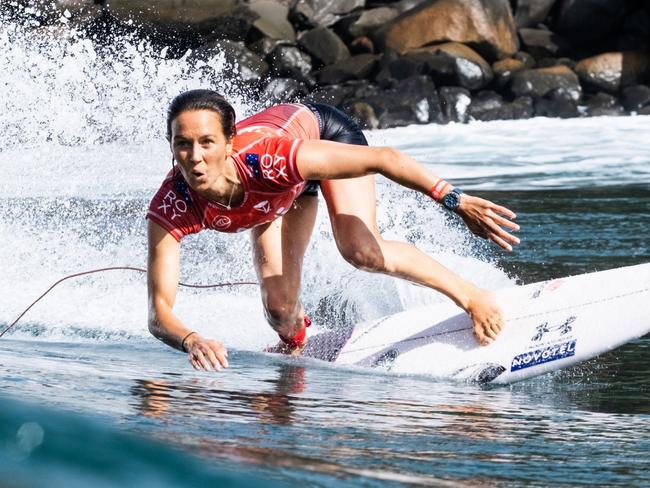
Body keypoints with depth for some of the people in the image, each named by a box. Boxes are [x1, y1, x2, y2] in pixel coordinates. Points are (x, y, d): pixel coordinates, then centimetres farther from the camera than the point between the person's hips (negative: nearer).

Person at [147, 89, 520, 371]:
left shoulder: (267, 156, -45)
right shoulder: (171, 209, -38)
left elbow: (383, 158, -37)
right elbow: (160, 313, -39)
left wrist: (456, 201, -40)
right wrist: (192, 341, -61)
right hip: (281, 192, 3)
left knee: (363, 252, -27)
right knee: (280, 310, -6)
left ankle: (470, 295, -3)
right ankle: (297, 350, 34)